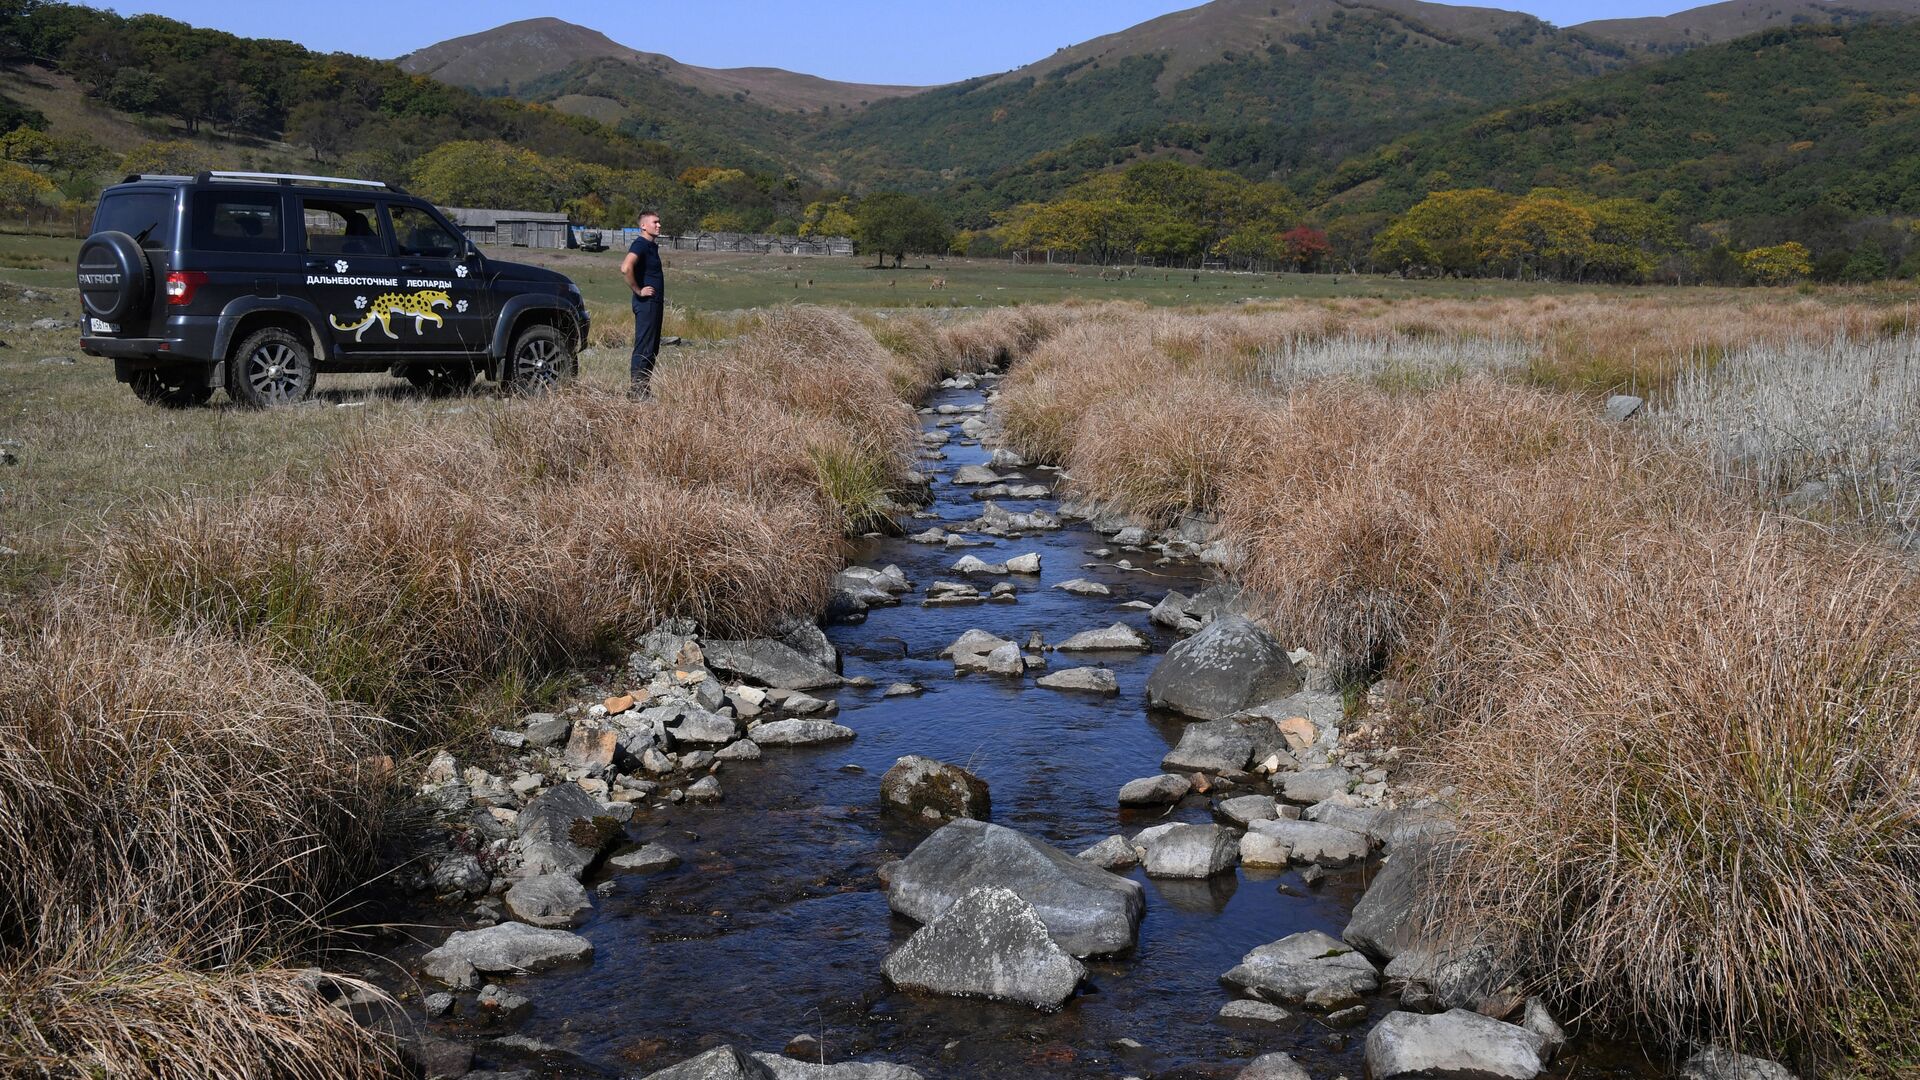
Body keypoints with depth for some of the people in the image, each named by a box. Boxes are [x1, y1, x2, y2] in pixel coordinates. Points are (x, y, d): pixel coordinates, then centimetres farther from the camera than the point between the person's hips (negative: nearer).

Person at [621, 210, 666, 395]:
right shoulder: (640, 245, -14)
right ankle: (638, 391, -6)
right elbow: (626, 268, -31)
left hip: (655, 303, 10)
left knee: (652, 348, 12)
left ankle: (643, 388, 17)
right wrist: (638, 291, -21)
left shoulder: (652, 246, 16)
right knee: (643, 348, -8)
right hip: (646, 303, -10)